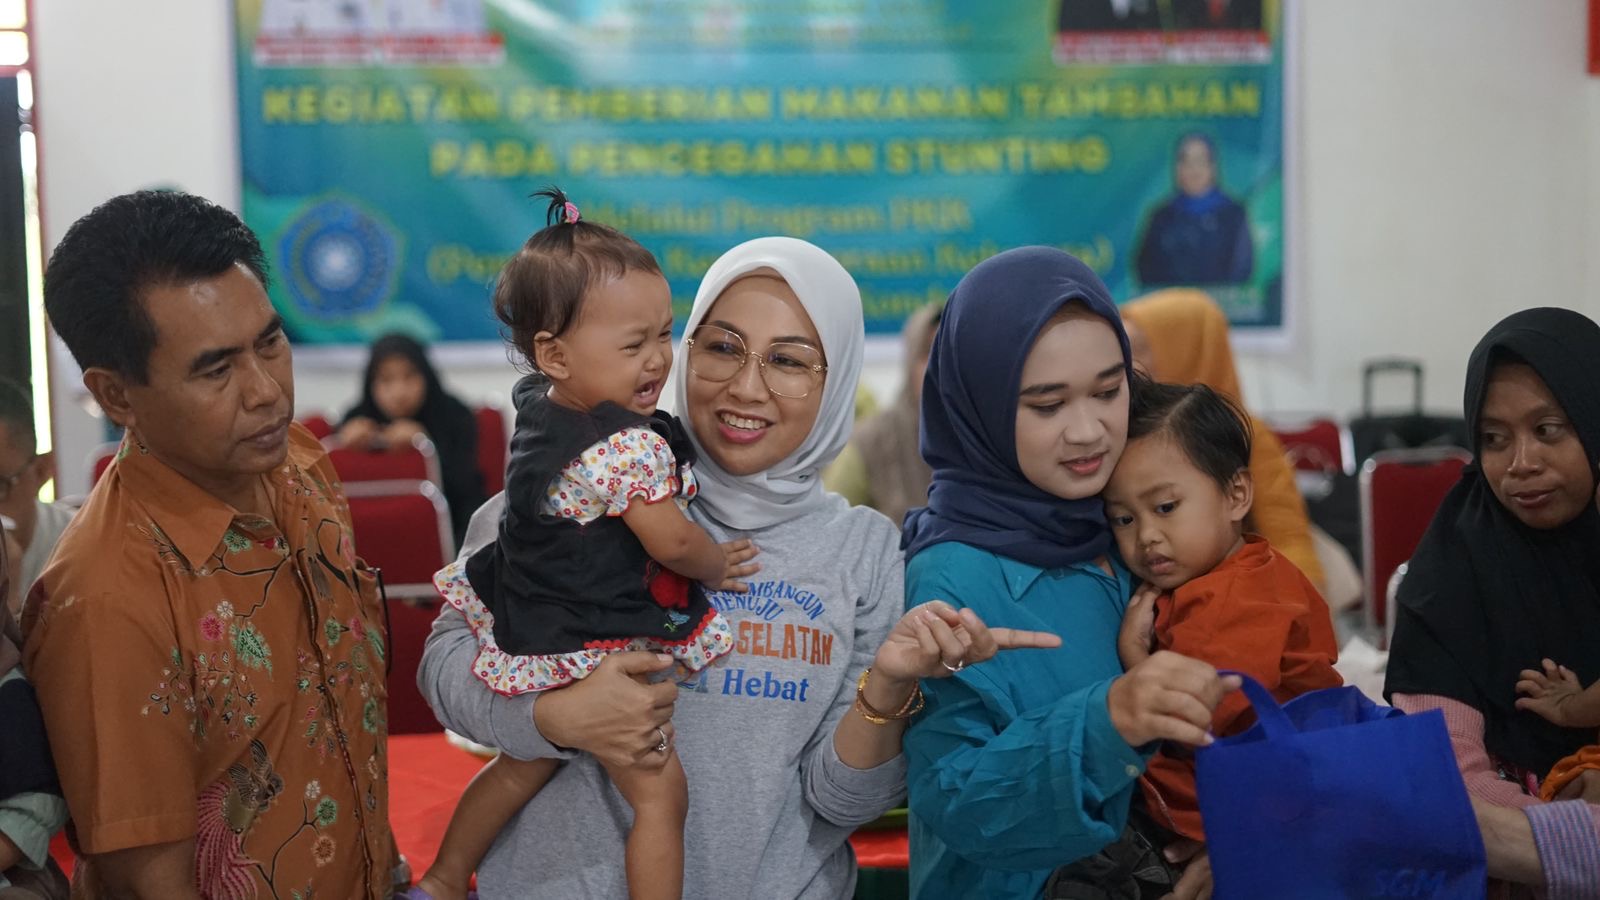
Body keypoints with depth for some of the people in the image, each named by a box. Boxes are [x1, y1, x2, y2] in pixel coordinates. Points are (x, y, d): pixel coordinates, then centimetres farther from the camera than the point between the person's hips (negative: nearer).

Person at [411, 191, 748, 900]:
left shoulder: (536, 402, -3)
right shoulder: (631, 448, -28)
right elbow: (672, 542, -20)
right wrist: (719, 564, 1)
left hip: (530, 633, 9)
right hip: (596, 654, -9)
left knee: (524, 766, 29)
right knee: (659, 793, 4)